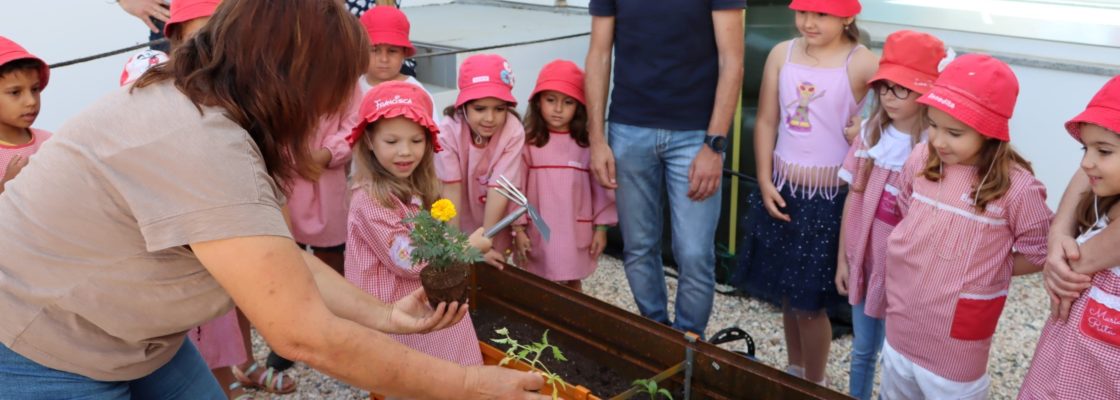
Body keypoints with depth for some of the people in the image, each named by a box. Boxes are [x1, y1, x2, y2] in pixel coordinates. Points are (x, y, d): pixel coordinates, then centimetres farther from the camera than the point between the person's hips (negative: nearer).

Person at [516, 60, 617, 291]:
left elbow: (601, 188, 1)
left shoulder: (588, 144, -4)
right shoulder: (528, 142, -6)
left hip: (576, 233, 1)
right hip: (538, 234, 0)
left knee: (573, 286, 15)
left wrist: (601, 228, 1)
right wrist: (518, 229, -7)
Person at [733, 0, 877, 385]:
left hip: (829, 198, -4)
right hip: (781, 190, 5)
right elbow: (766, 121, 5)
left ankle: (814, 386, 27)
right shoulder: (781, 54, 2)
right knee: (786, 291, 17)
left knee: (809, 301, 3)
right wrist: (765, 182, 0)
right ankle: (794, 372, 39)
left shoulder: (863, 64, -12)